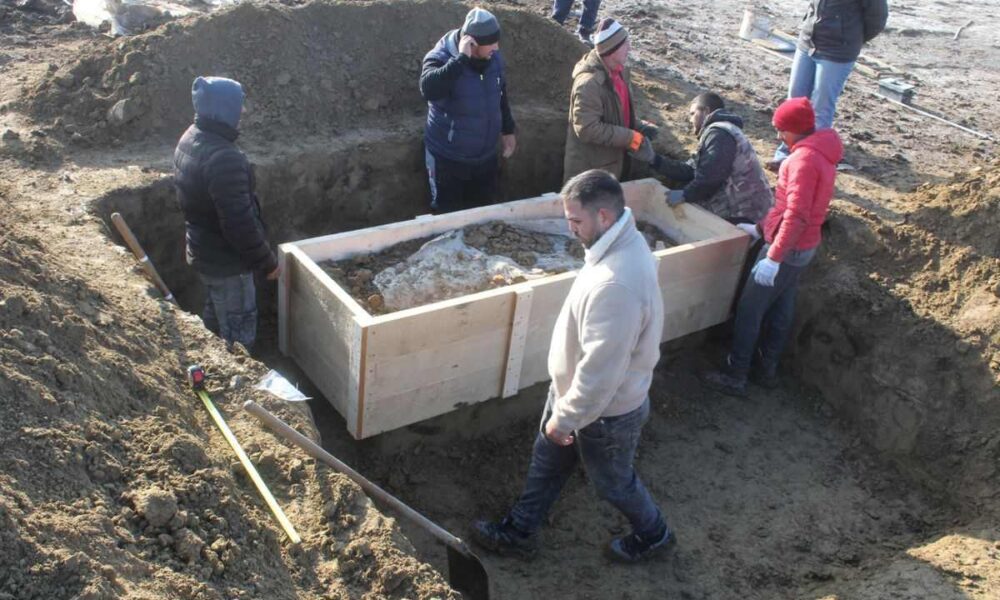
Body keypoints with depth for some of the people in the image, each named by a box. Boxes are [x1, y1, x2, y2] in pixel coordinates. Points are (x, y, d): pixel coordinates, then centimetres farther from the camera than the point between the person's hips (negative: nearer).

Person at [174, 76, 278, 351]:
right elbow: (240, 224, -30)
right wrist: (267, 262, -17)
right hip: (227, 262, -10)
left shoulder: (190, 139, 1)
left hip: (202, 252, 10)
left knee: (214, 323, 27)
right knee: (238, 339, 6)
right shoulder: (224, 158, -31)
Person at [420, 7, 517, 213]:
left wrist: (508, 130, 19)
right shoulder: (441, 58, -22)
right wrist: (461, 59, -42)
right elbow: (429, 89, -44)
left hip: (485, 156, 5)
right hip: (448, 158, -5)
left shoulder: (493, 58, -3)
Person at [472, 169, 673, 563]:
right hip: (575, 386, 9)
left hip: (605, 409, -9)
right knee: (547, 460, 23)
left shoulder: (615, 285, -40)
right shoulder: (625, 242, -7)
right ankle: (519, 531, 44)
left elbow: (600, 370, -33)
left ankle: (652, 533, 47)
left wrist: (566, 418, -19)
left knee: (612, 481, 19)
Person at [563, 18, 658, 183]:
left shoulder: (619, 71, 2)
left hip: (612, 162, 9)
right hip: (588, 168, -9)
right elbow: (587, 129, -30)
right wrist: (631, 138, -26)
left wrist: (639, 126, -3)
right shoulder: (589, 83, -28)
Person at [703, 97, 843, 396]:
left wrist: (773, 257, -27)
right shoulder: (821, 153, 9)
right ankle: (767, 369, 30)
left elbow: (796, 215, -28)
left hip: (787, 248, -10)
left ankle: (734, 376, 7)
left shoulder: (803, 158, -22)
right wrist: (760, 228, 19)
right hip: (803, 248, 10)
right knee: (781, 309, 18)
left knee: (749, 310, 0)